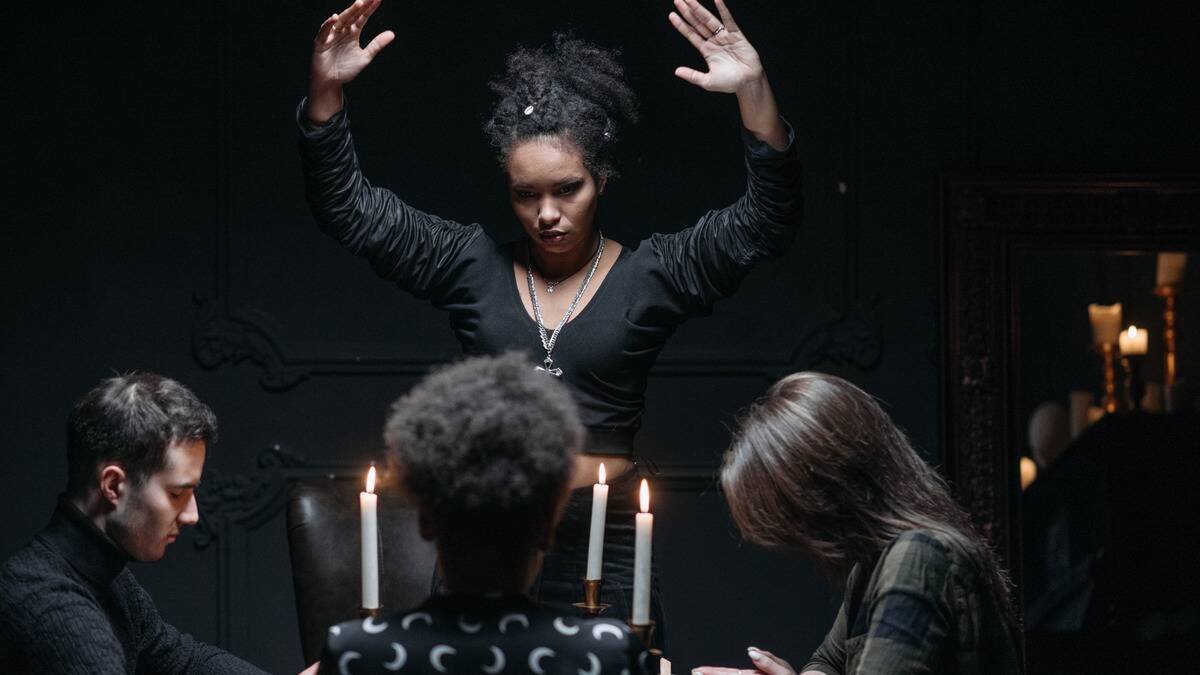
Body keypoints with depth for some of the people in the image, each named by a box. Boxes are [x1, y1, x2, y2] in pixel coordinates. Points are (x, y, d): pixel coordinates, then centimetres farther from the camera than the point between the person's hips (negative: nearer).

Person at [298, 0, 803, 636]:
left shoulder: (649, 274, 4)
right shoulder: (472, 266, 9)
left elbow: (768, 218, -6)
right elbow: (346, 206, 7)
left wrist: (753, 92, -20)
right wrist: (326, 91, -7)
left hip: (606, 543, -1)